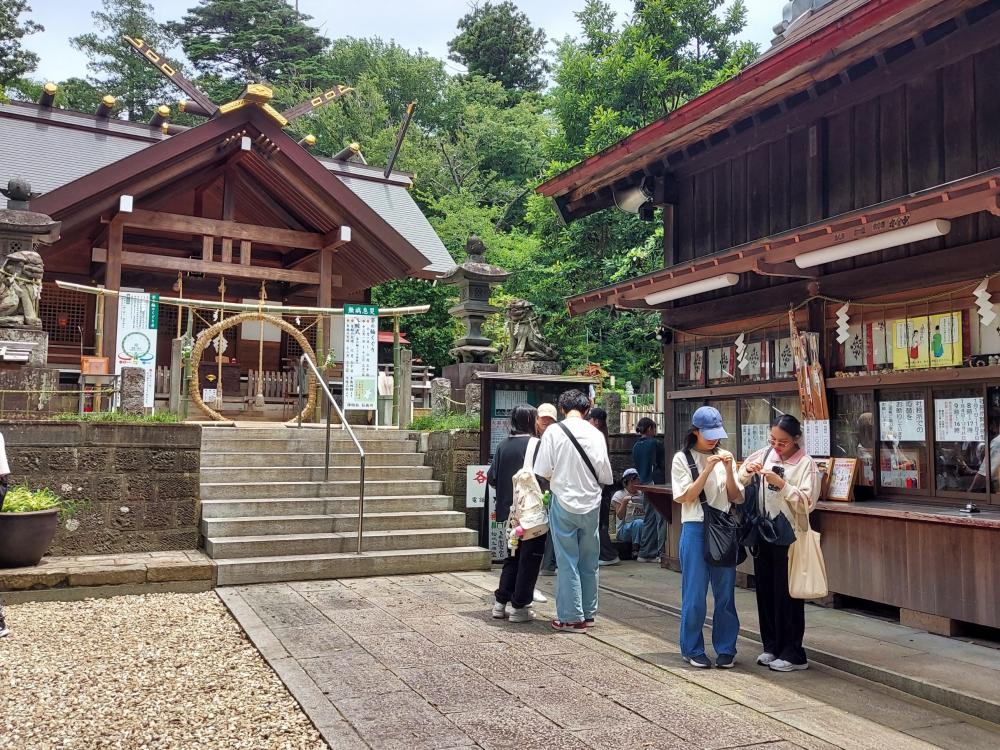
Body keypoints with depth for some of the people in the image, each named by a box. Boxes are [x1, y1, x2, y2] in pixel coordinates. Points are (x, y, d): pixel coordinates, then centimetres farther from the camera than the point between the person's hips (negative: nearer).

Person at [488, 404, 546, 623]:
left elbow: (491, 478, 3)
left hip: (510, 511, 6)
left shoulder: (503, 446, 2)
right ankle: (519, 607, 9)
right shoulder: (536, 445, -14)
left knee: (513, 557, 20)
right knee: (529, 559, 5)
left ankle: (501, 602, 21)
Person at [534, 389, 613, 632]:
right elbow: (605, 475, -1)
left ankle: (571, 617, 9)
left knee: (567, 562, 5)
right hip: (591, 504, 2)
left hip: (564, 504, -2)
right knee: (589, 561, 14)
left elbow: (544, 471, -10)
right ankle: (588, 614, 24)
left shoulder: (553, 432, -9)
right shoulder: (596, 434, -4)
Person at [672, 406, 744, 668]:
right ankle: (692, 649, 16)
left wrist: (728, 470, -10)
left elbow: (737, 498, 5)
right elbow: (685, 497, -10)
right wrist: (707, 470, -18)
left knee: (725, 591, 8)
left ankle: (726, 648, 20)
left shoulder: (723, 457, 7)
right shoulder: (682, 458, -2)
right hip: (695, 529, -3)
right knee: (695, 592, 2)